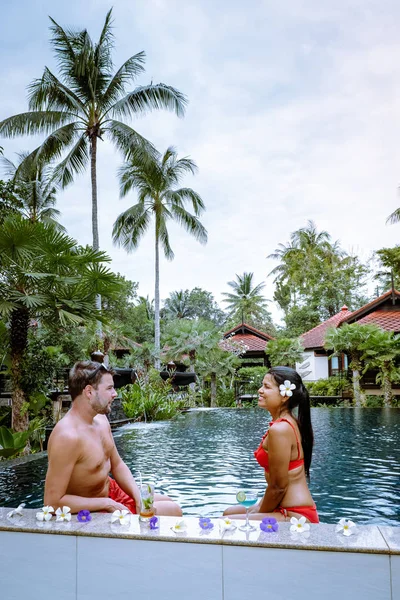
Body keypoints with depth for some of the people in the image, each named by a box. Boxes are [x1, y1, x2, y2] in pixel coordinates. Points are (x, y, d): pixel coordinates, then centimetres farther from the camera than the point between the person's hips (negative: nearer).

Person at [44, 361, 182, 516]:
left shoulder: (101, 420, -2)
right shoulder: (68, 436, -31)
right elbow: (53, 502, -30)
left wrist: (139, 498, -7)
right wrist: (107, 504, -23)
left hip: (111, 492, 9)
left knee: (170, 505, 19)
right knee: (172, 511, -6)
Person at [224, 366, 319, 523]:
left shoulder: (279, 429, -22)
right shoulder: (292, 422, 8)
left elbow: (278, 487, -18)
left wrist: (259, 514, -4)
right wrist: (260, 507, 11)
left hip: (294, 515, -10)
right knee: (231, 512, 23)